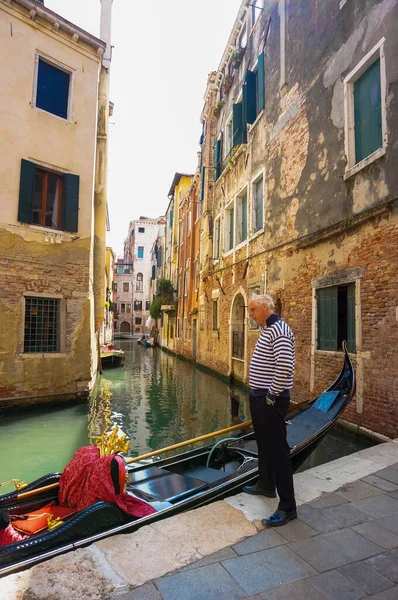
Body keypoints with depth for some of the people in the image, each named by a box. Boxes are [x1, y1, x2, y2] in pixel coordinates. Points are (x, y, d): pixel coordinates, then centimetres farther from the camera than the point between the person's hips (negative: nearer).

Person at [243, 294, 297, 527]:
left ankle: (287, 507, 10)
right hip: (259, 397, 10)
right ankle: (266, 485, 40)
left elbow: (284, 367, -29)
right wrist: (259, 394, 18)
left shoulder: (279, 329, -19)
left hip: (271, 400, -10)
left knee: (277, 449, -2)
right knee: (264, 444, 22)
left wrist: (272, 396, -21)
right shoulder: (267, 329, 13)